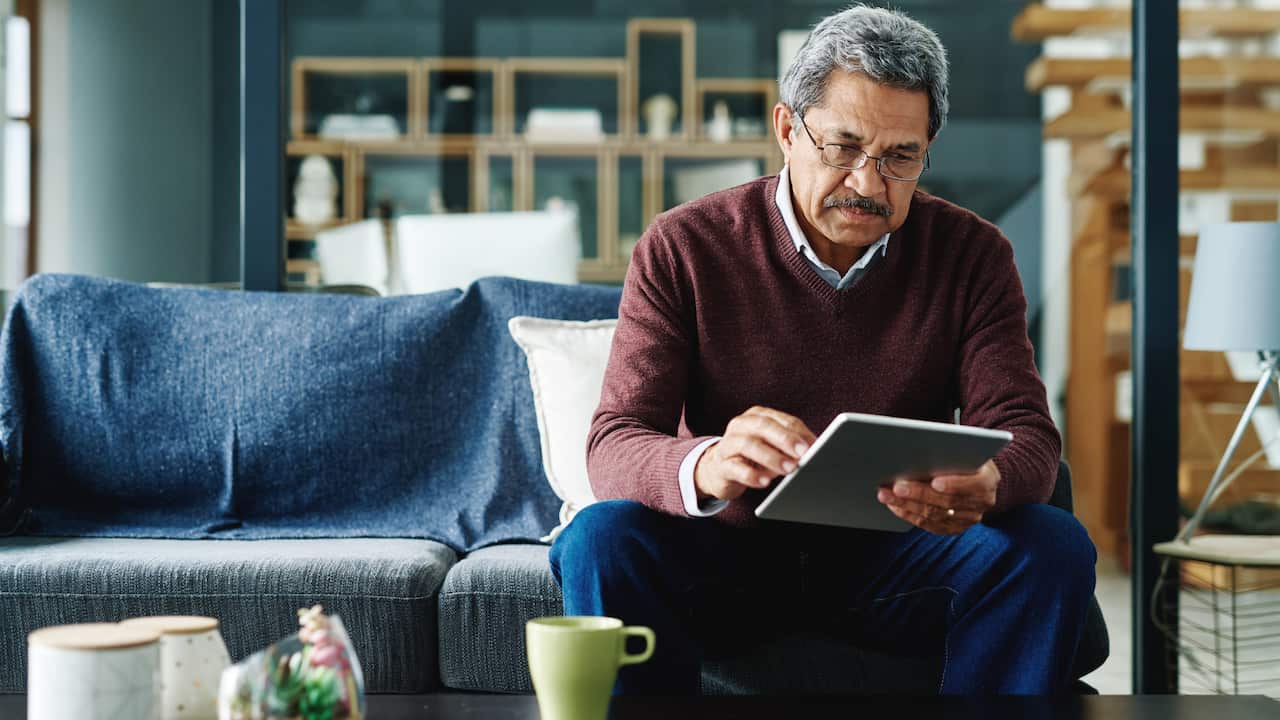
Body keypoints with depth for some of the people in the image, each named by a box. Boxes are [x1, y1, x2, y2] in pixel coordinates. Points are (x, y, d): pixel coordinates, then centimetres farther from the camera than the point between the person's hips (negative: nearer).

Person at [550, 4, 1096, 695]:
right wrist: (705, 466, -41)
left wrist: (985, 482, -36)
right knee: (601, 538, -31)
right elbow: (613, 445, -15)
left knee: (1056, 546, -24)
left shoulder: (971, 254, -1)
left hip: (892, 561, 2)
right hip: (726, 554, -1)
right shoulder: (682, 248, -8)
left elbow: (1026, 432, -9)